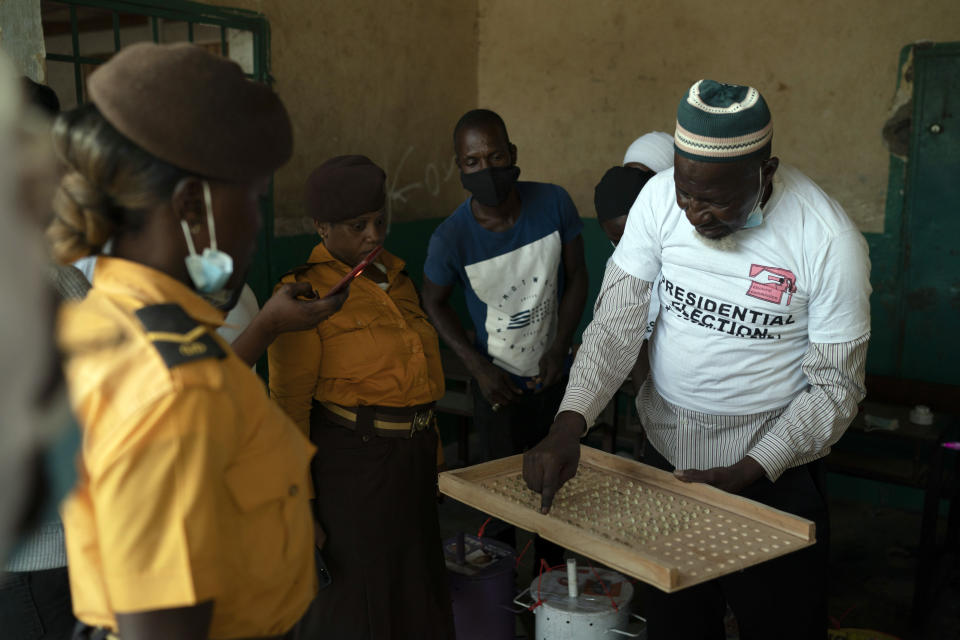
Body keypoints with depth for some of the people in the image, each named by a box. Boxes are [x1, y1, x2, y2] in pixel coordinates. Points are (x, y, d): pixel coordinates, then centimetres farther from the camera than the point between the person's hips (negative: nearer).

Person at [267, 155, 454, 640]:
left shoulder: (394, 276, 10)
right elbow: (289, 403, -15)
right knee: (357, 580, 8)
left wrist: (431, 446, 19)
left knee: (418, 572, 20)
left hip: (413, 451, 7)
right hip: (352, 456, -7)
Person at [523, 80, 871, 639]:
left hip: (774, 470, -2)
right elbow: (615, 325, -11)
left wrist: (746, 473, -18)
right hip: (666, 451, 3)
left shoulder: (830, 240, -19)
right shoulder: (661, 199, -12)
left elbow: (836, 388, -12)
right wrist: (568, 427, -25)